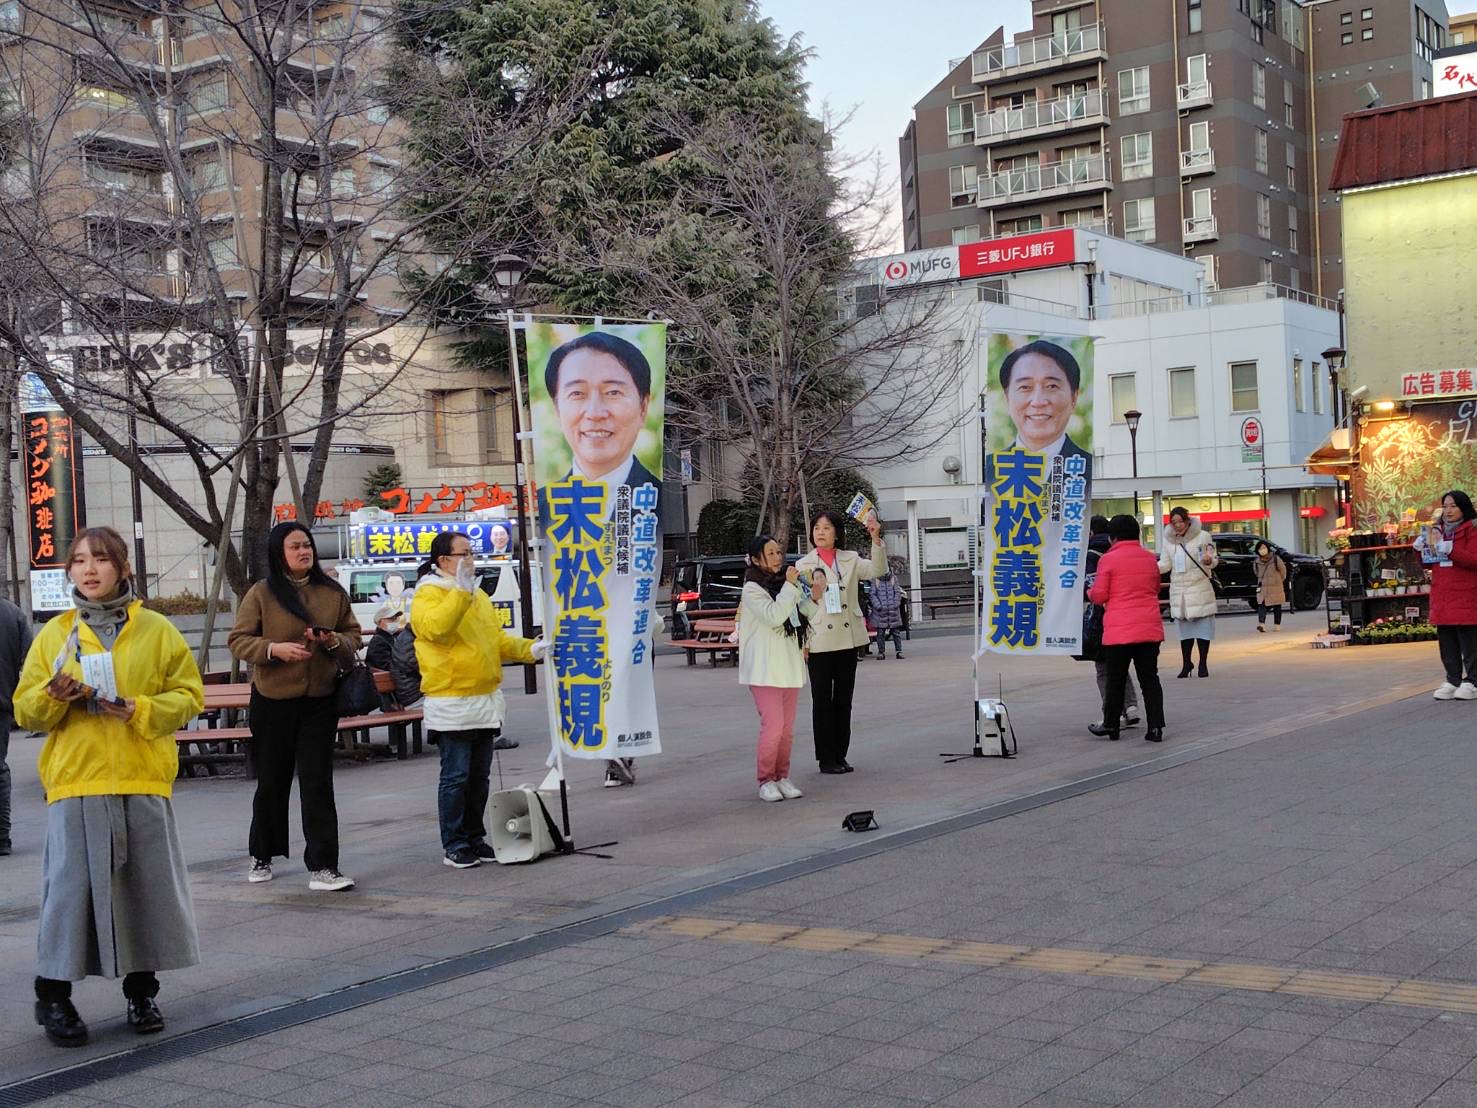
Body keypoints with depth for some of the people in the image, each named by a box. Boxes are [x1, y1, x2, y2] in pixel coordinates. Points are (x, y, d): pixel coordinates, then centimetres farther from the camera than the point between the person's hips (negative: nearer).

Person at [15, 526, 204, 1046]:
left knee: (148, 883, 6)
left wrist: (139, 710, -12)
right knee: (71, 884, -2)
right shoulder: (54, 635, 8)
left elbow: (189, 695, 4)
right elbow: (24, 709, 8)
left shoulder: (156, 630, 6)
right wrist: (52, 696, -14)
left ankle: (142, 990, 21)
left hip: (144, 781, 1)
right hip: (75, 782, 0)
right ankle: (53, 995, 12)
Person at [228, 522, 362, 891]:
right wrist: (274, 648, -19)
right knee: (272, 782, 12)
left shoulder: (333, 593, 5)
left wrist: (335, 641, -9)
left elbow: (353, 635, 13)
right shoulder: (261, 593, -3)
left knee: (318, 784, -3)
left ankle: (322, 867, -2)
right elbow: (238, 640, -2)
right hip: (273, 702, -1)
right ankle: (262, 857, 32)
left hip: (320, 702, 1)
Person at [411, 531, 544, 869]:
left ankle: (474, 838, 22)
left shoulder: (477, 594, 17)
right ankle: (454, 845, 3)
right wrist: (461, 591, -30)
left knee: (479, 776, 13)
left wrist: (528, 650, 6)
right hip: (452, 704, -8)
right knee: (456, 776, -4)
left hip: (486, 701, 8)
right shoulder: (428, 594, -8)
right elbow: (435, 627, -28)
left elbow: (497, 638, 20)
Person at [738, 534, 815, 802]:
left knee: (787, 728, 9)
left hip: (790, 665, 7)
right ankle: (766, 780, -2)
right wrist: (789, 586, -19)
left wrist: (815, 598, -1)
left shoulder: (788, 584, 13)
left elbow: (808, 615, 18)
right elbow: (774, 616, -21)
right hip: (764, 667, -7)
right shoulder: (752, 589, -8)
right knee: (773, 725, -12)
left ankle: (782, 777, 18)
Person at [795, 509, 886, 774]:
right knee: (822, 701, 1)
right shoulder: (804, 565, 4)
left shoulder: (850, 560, 9)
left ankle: (840, 755, 17)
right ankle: (826, 759, 6)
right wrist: (812, 596, -14)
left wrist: (876, 539, -17)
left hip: (847, 639, 3)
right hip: (819, 641, -3)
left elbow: (877, 570, -7)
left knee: (844, 700, 8)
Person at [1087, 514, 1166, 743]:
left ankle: (1111, 725, 17)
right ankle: (1155, 727, 1)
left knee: (1116, 678, 8)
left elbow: (1099, 596, -5)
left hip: (1120, 630, -4)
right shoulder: (1150, 559, 9)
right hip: (1150, 628, 4)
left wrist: (1089, 592, 15)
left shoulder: (1108, 559, -7)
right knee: (1149, 677, 6)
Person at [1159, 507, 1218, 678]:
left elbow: (1214, 559, -1)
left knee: (1202, 627, 0)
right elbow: (1165, 564, 6)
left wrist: (1209, 560, -25)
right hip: (1178, 590, 3)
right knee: (1184, 628, 8)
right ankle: (1186, 664, 16)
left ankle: (1203, 664, 9)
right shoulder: (1168, 541, 7)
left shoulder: (1203, 537, -3)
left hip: (1200, 588, -3)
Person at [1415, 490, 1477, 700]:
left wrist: (1449, 549, -24)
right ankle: (1453, 680, 14)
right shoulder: (1437, 531, 16)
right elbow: (1428, 564, 22)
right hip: (1442, 599, 6)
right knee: (1447, 643, 8)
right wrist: (1422, 548, 3)